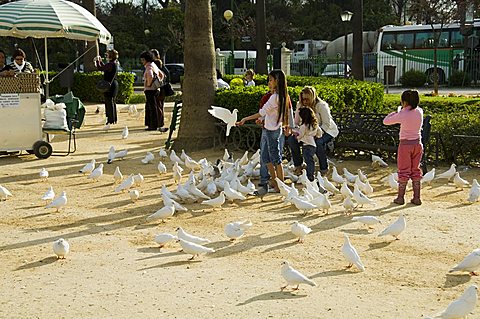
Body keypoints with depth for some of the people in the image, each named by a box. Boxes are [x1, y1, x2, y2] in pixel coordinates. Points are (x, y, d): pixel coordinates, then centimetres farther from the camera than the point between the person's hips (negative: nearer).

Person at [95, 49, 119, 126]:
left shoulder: (111, 64, -19)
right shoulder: (115, 64, 10)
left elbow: (100, 68, -18)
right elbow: (105, 67, 25)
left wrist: (97, 61, -4)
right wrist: (100, 61, 27)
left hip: (110, 85, -10)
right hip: (114, 84, 10)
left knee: (109, 102, -4)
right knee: (113, 102, 15)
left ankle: (111, 120, -2)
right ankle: (114, 119, 21)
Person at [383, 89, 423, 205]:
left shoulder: (402, 115, -17)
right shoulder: (419, 112, -2)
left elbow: (385, 121, -9)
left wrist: (395, 113, 5)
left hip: (405, 144, -4)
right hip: (417, 144, 5)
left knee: (403, 171, 5)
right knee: (416, 170, 12)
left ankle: (400, 197, 11)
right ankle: (416, 197, 14)